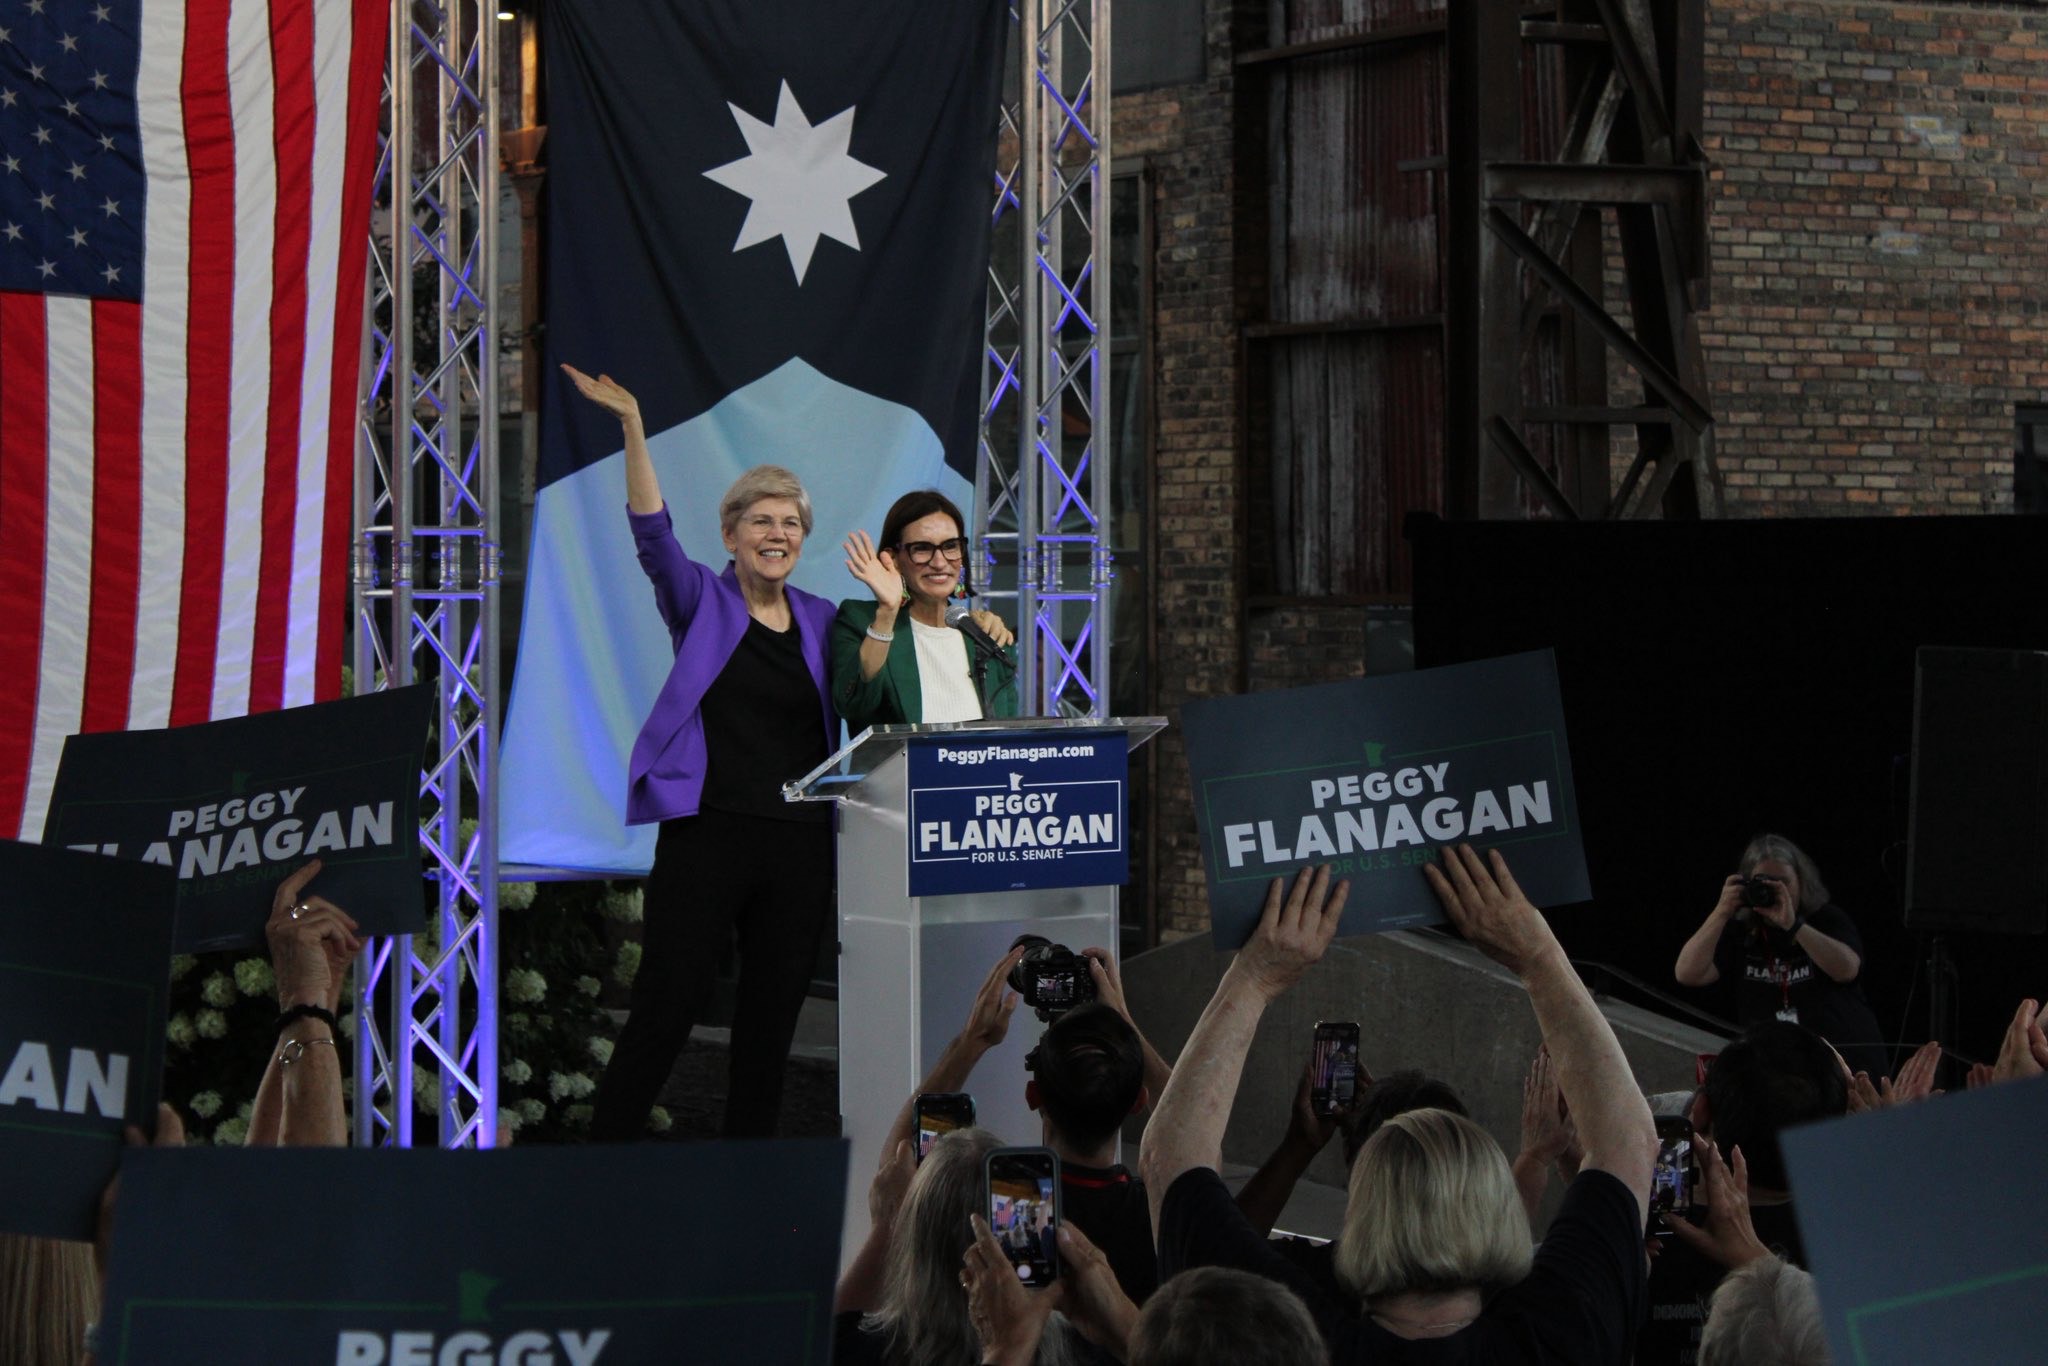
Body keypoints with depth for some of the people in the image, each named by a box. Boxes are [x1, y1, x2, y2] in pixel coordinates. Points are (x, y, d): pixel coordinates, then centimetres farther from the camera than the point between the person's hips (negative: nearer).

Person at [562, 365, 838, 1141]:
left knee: (772, 1020, 7)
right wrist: (632, 427, -22)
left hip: (799, 843, 4)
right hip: (707, 835, -4)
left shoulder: (821, 622, 14)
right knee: (664, 1010, -6)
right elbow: (651, 531, -11)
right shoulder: (703, 605, 3)